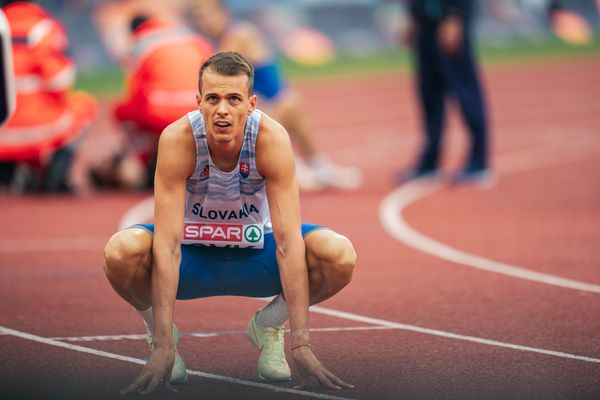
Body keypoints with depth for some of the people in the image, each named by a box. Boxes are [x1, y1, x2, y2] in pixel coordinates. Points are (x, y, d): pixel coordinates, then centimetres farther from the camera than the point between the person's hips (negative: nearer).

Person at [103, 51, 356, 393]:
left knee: (341, 257, -27)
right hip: (192, 257, -1)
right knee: (121, 252, -34)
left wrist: (302, 344, -34)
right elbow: (168, 245, -31)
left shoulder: (272, 138, -26)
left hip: (254, 255, 1)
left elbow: (288, 244, -29)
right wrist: (163, 348, -37)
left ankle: (268, 326, 3)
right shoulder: (178, 139, -28)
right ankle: (159, 334, -1)